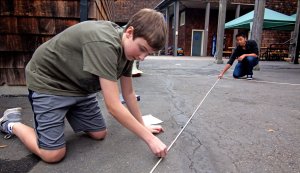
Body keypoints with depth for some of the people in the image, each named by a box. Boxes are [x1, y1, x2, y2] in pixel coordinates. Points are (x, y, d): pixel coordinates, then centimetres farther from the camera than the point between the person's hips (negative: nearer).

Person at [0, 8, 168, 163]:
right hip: (48, 83, -7)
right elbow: (114, 106, -34)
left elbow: (129, 93, 2)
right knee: (54, 154, -11)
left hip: (79, 86, 8)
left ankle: (67, 113, 31)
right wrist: (150, 139, -26)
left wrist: (143, 126, 6)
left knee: (99, 134, 7)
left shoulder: (128, 48, -7)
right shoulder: (104, 44, -35)